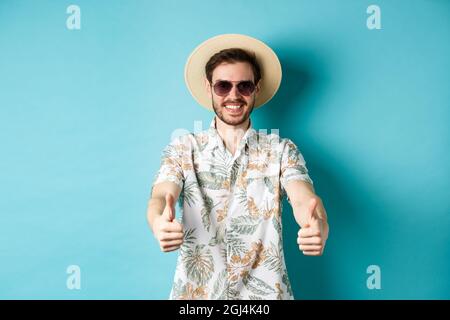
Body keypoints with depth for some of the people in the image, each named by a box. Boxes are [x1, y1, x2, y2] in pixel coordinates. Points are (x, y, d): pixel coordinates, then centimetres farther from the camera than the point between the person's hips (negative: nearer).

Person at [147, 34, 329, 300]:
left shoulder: (281, 151, -3)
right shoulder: (182, 149, -1)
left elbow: (303, 199, -18)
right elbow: (160, 196, -16)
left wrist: (318, 228, -41)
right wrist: (160, 224, -39)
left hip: (264, 291, 0)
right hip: (196, 291, 1)